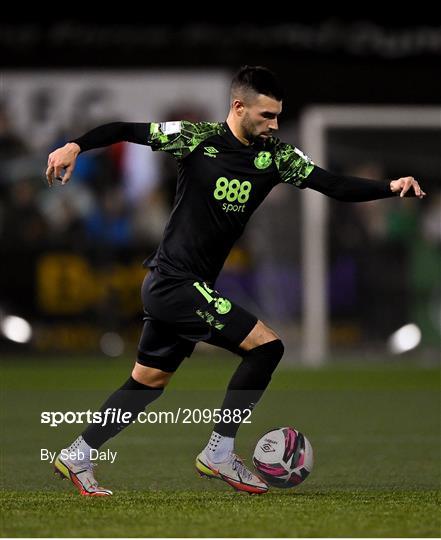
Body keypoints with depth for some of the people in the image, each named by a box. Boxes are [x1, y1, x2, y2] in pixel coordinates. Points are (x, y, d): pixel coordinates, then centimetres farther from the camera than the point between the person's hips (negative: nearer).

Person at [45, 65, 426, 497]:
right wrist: (76, 146, -19)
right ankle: (218, 453, -5)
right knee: (266, 345, -14)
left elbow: (334, 186, -4)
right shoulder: (197, 138, -13)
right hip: (175, 282, -7)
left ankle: (76, 457, 28)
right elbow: (124, 130, -5)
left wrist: (391, 187, -18)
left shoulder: (275, 155, 1)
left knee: (148, 381, 17)